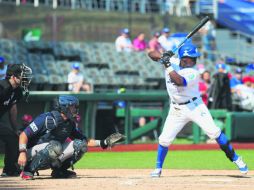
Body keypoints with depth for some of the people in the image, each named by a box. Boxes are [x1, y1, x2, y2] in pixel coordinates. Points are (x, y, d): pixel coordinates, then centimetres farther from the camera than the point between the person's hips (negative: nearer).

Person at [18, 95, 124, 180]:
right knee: (55, 146, -38)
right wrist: (22, 153, -34)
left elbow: (84, 141, 14)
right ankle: (28, 170, -25)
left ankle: (59, 170, 4)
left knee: (80, 145, -5)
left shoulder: (70, 123, 5)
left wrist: (103, 143, 1)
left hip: (50, 161, 7)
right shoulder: (47, 119, -19)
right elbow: (24, 134, -21)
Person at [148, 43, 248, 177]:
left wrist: (168, 66, -34)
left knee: (214, 132, -13)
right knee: (165, 139, -1)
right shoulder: (172, 62, -4)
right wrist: (163, 56, -21)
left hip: (195, 106, -4)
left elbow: (179, 81, -35)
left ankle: (235, 158, -4)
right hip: (176, 110, 4)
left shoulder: (193, 73, -17)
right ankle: (158, 168, 17)